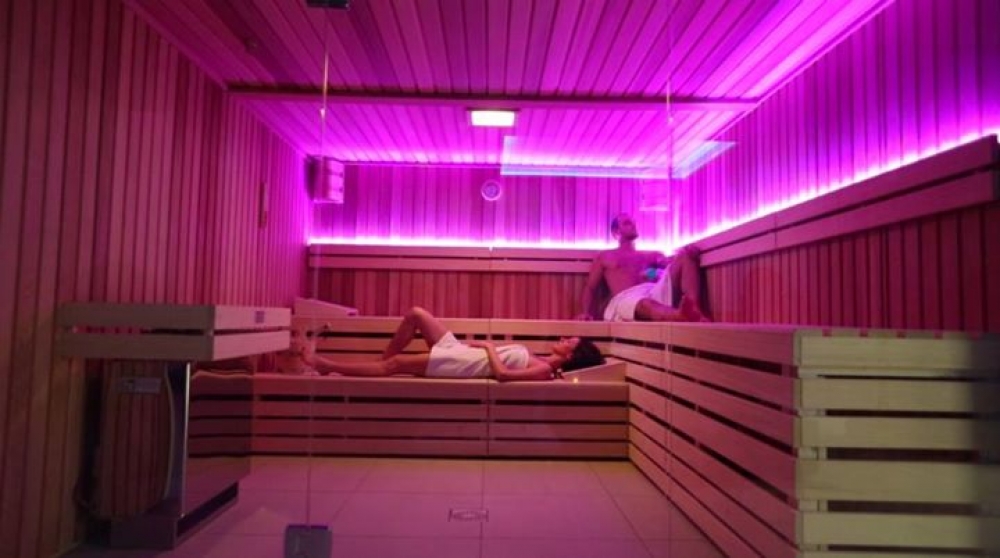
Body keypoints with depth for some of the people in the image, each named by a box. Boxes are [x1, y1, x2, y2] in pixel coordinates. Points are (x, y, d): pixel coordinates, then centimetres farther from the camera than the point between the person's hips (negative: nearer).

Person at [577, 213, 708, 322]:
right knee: (646, 304, -43)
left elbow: (675, 265, 20)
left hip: (656, 293, 4)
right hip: (625, 299, -4)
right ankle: (685, 316, -76)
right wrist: (586, 312, -2)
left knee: (684, 255, -17)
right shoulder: (604, 257, 27)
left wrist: (689, 253, -5)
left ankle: (694, 311, -42)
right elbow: (590, 287, 20)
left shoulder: (651, 255, 36)